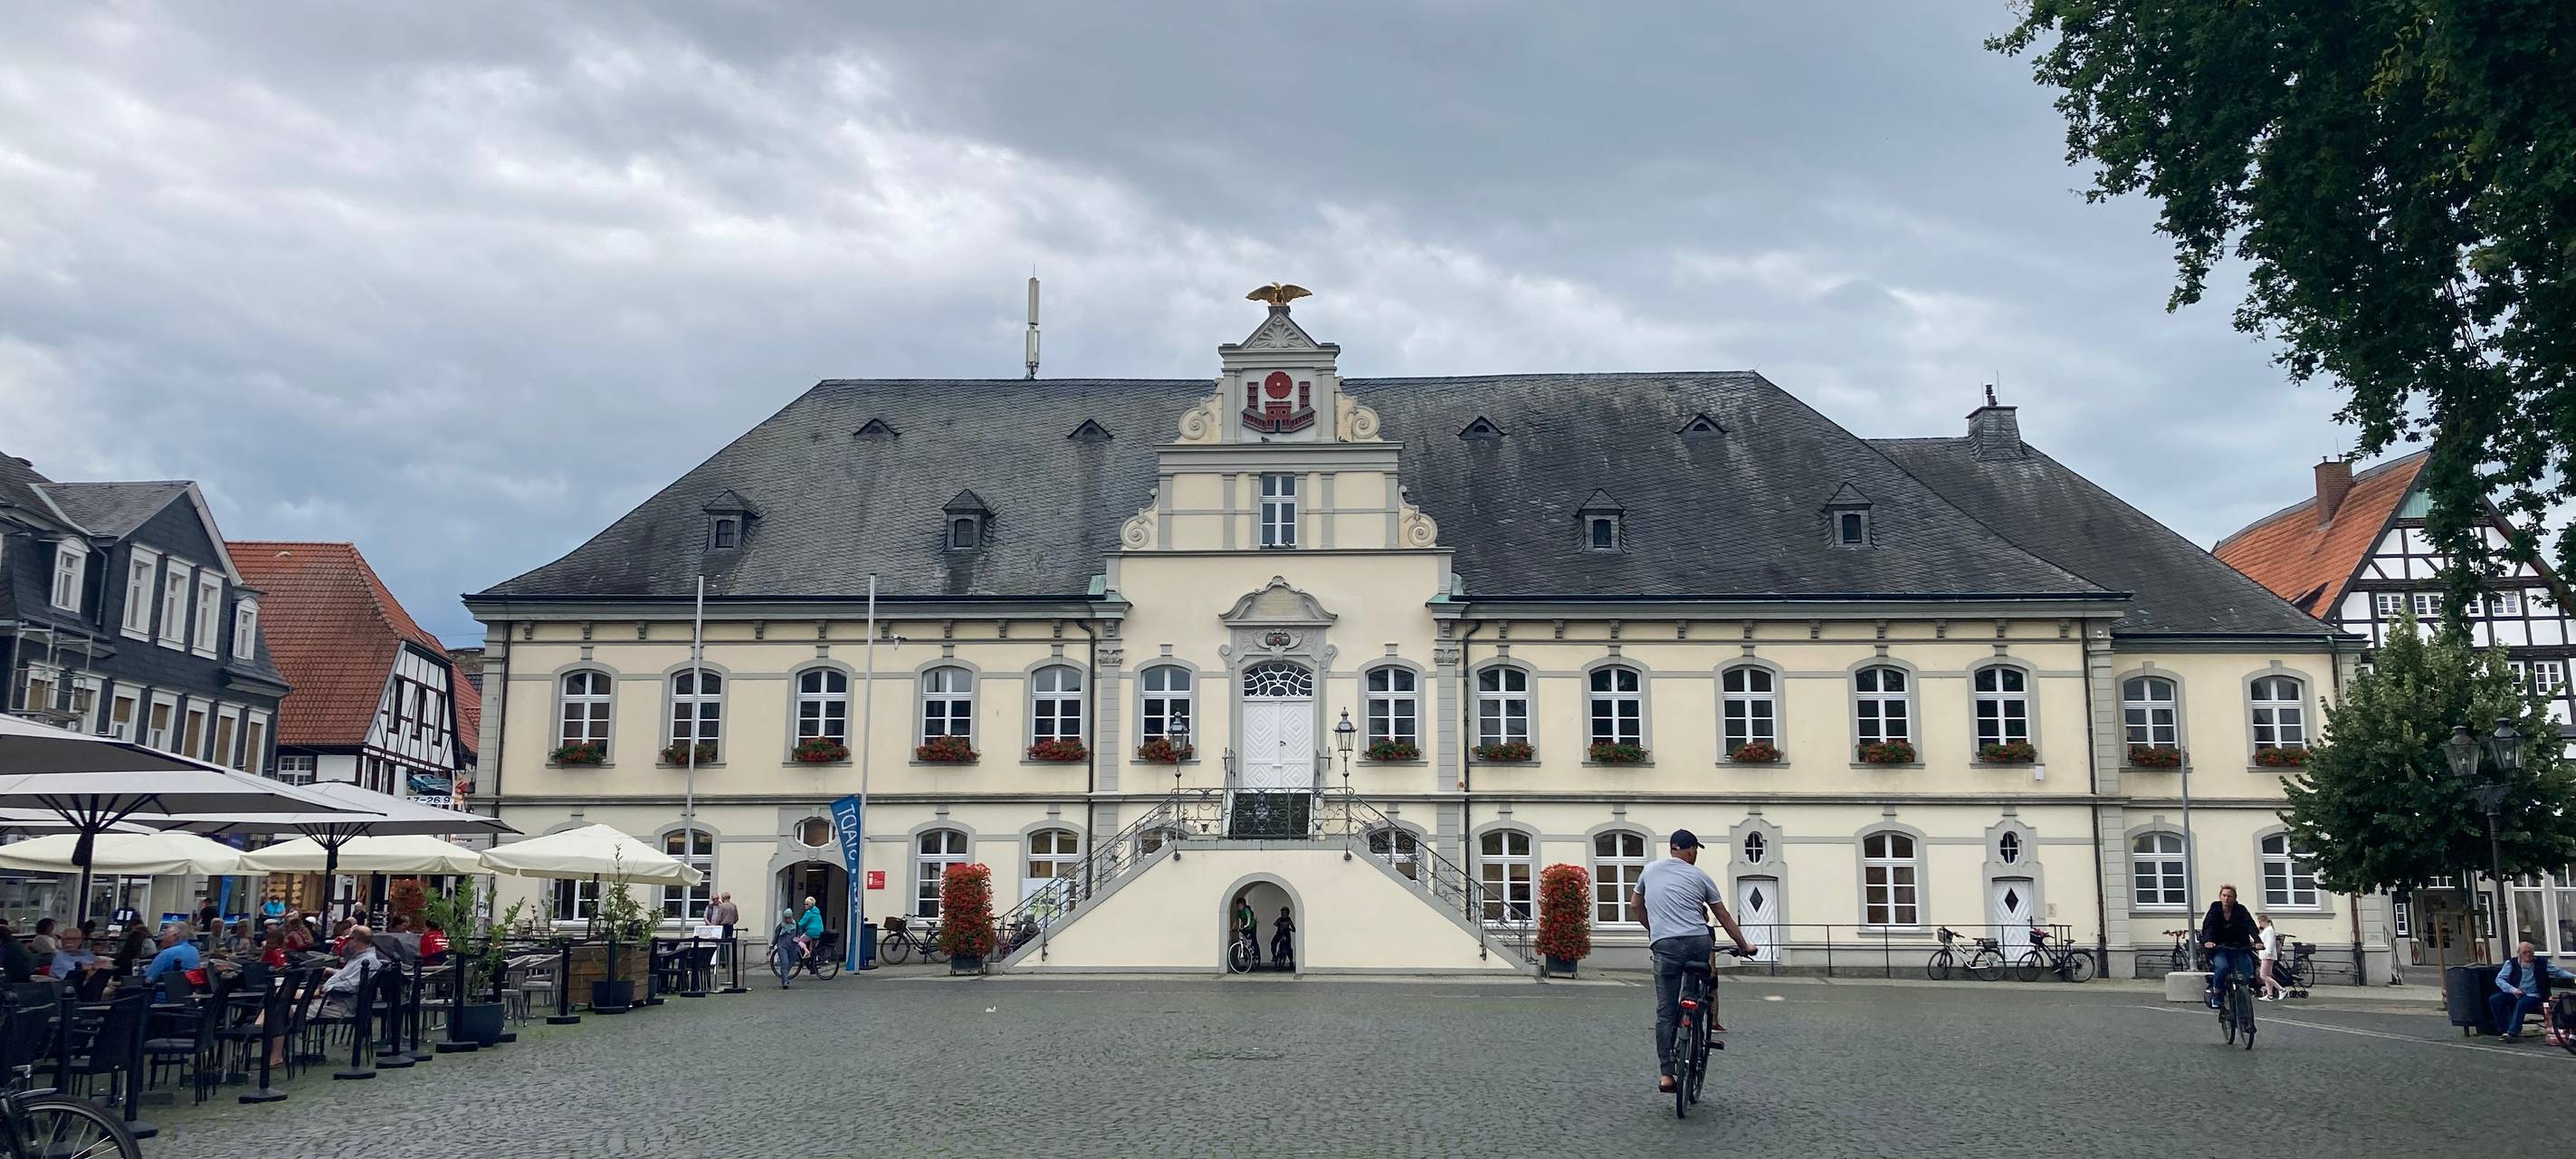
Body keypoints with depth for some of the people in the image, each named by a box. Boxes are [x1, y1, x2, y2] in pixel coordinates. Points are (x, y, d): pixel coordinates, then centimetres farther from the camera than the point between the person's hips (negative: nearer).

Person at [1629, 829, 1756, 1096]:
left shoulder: (1650, 870, 17)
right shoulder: (1699, 875, 12)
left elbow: (1635, 905, 28)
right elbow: (1724, 916, 15)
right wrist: (1744, 946, 23)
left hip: (1665, 945, 1)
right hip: (1698, 943, -1)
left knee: (1665, 1013, 1)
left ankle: (1666, 1074, -4)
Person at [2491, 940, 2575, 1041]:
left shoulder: (2540, 963, 6)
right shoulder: (2511, 963, 3)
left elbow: (2558, 972, 14)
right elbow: (2499, 979, -3)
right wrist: (2512, 989, -20)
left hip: (2532, 996, -2)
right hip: (2514, 994, 2)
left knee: (2521, 1003, -36)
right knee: (2493, 999, -25)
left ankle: (2512, 1032, -38)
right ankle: (2504, 1030, -18)